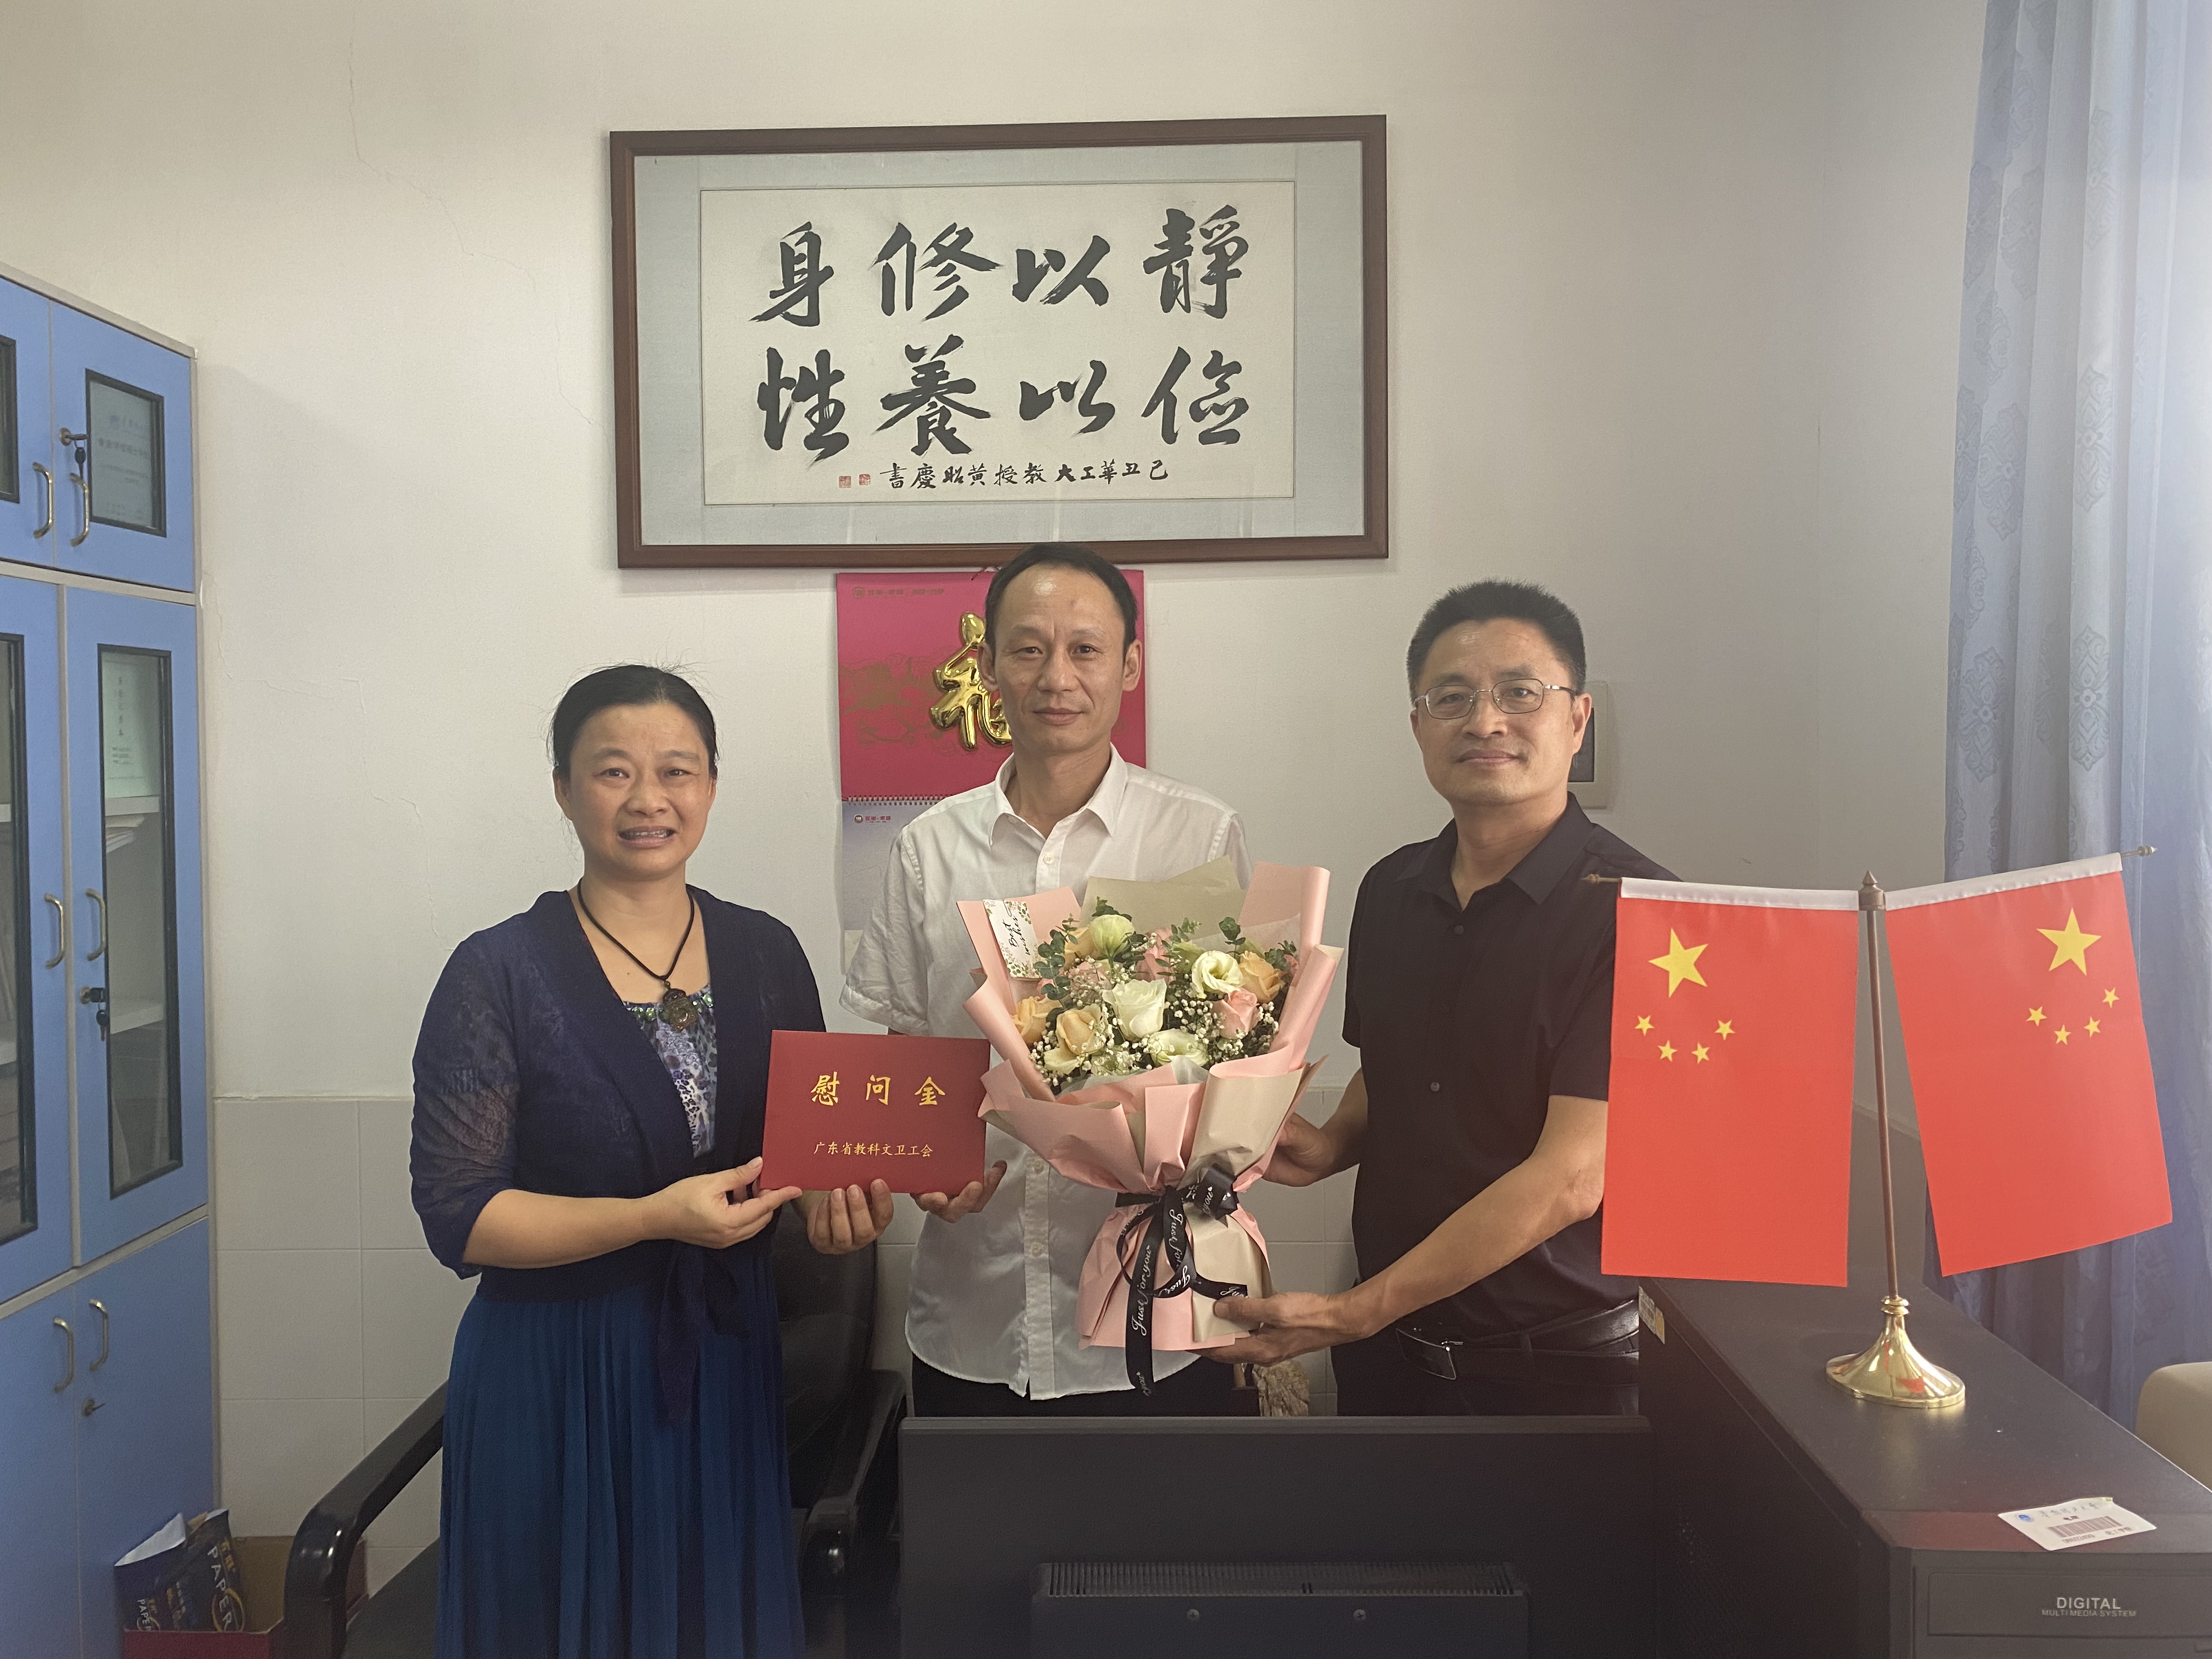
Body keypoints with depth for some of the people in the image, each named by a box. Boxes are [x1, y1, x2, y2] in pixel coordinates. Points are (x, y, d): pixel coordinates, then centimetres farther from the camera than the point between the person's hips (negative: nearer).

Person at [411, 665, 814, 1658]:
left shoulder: (766, 954, 2)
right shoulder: (499, 973, -10)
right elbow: (459, 1216, -12)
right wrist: (655, 1218, -23)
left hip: (728, 1367, 4)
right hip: (559, 1380, -3)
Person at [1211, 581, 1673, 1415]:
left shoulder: (1630, 908, -17)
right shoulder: (1390, 890, 2)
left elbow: (1570, 1179, -22)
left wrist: (1353, 1313, -21)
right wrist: (1331, 1144, -5)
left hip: (1554, 1368, -5)